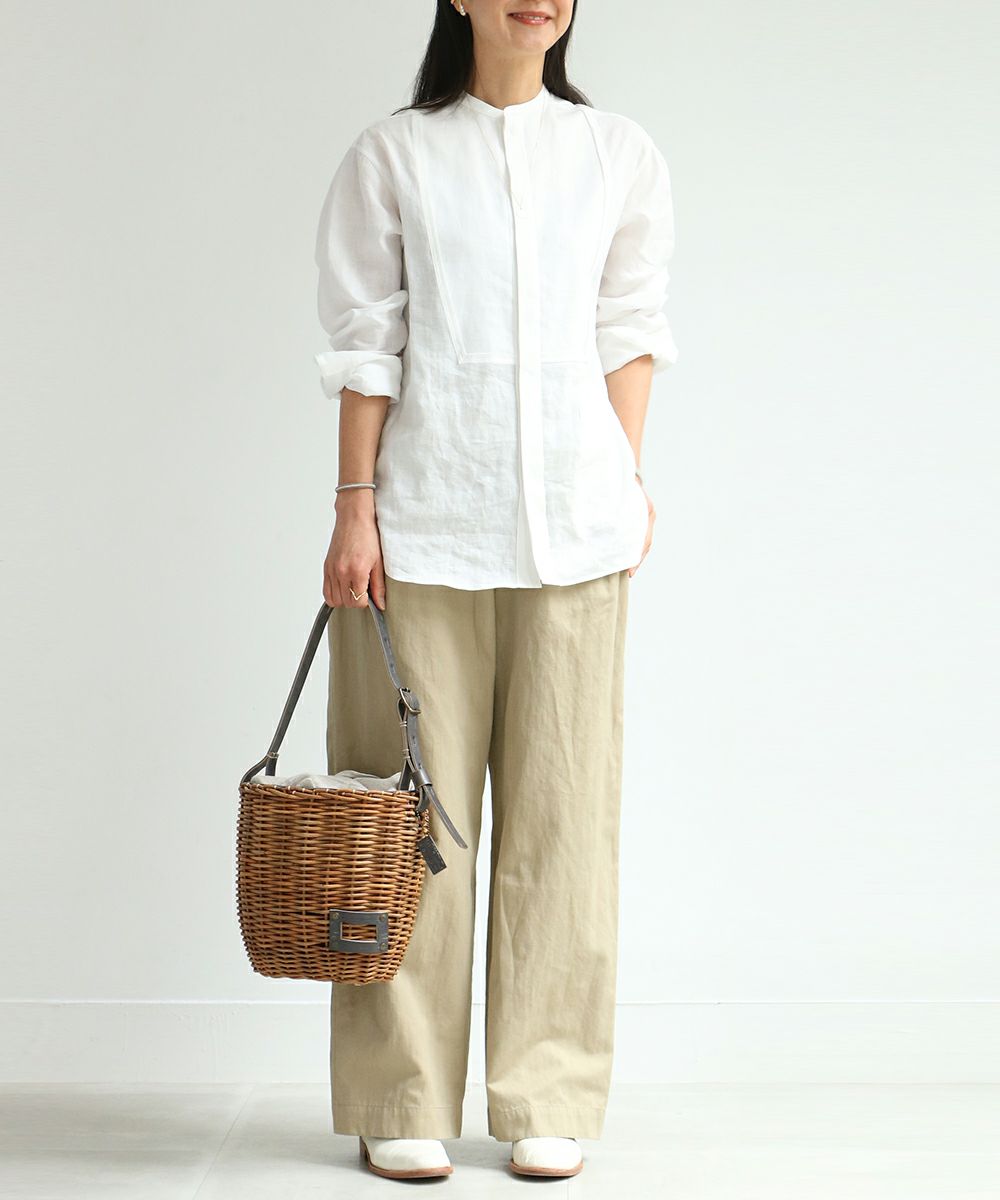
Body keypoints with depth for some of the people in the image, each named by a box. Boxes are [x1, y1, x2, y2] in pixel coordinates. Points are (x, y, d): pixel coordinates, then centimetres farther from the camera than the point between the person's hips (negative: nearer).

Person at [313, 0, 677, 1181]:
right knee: (416, 810, 1)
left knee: (560, 804, 3)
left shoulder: (619, 153, 11)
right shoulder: (391, 155, 5)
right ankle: (403, 1102, 12)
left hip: (571, 524, 2)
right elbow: (365, 343, 3)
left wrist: (629, 482, 3)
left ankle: (547, 1103, 13)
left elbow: (627, 330, 11)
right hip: (424, 519, -1)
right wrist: (355, 506, -3)